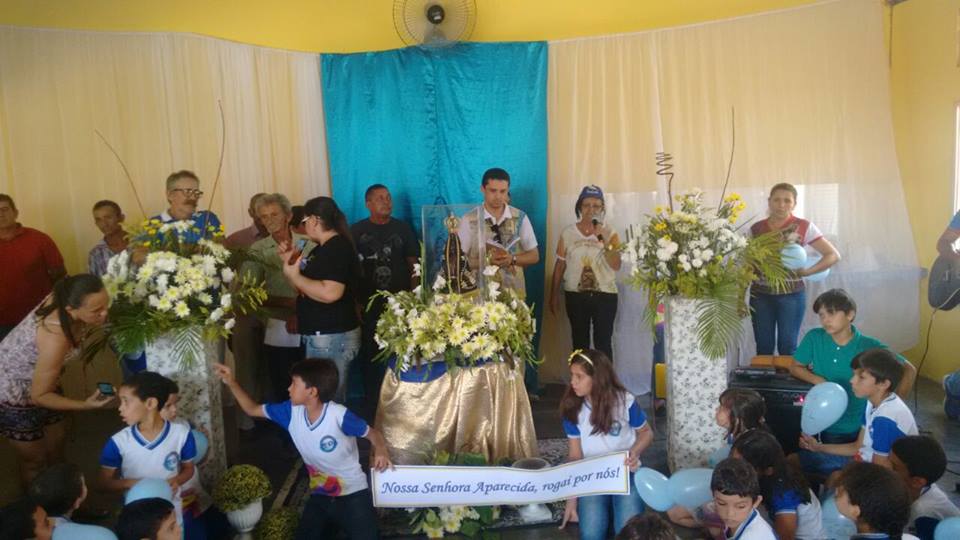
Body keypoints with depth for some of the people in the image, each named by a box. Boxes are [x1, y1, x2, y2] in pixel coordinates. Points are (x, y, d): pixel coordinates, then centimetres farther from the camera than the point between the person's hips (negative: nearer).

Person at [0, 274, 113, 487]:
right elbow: (39, 396, -27)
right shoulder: (55, 338, -41)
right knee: (35, 460, 14)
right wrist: (85, 405, -33)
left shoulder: (63, 299, -21)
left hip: (38, 381, 7)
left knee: (56, 446, 21)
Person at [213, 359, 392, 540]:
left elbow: (373, 434, -14)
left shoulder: (340, 416, -26)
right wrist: (231, 383, -7)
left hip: (353, 495, -5)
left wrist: (380, 450, -36)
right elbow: (253, 409, 4)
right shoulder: (291, 411, -9)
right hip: (320, 496, 5)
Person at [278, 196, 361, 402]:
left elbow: (330, 293, -29)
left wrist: (294, 276, -18)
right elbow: (308, 287, 20)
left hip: (332, 337, -10)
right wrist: (290, 262, 8)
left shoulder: (338, 248, -16)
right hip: (323, 335, 10)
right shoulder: (323, 249, 16)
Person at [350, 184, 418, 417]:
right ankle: (371, 406, 20)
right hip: (368, 306, 0)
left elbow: (413, 263, 7)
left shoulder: (402, 228, 6)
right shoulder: (356, 231, 2)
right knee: (369, 357, 6)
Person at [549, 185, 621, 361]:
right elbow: (559, 266, 7)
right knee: (579, 342, 10)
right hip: (575, 295, 1)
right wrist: (554, 296, 7)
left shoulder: (610, 234, 0)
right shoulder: (568, 233, 2)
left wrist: (605, 241, -22)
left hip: (605, 295, -1)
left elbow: (616, 265, -11)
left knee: (603, 342, -2)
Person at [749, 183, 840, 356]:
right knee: (763, 348, 7)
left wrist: (806, 272, -12)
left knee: (787, 347, 2)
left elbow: (833, 255, -1)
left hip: (791, 295, -2)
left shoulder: (804, 227, -2)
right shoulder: (756, 229, 5)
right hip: (760, 295, 2)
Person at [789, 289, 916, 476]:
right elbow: (795, 367, 3)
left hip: (860, 428, -1)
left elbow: (909, 370, -2)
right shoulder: (814, 338, -9)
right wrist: (818, 381, -14)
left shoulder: (870, 347, -13)